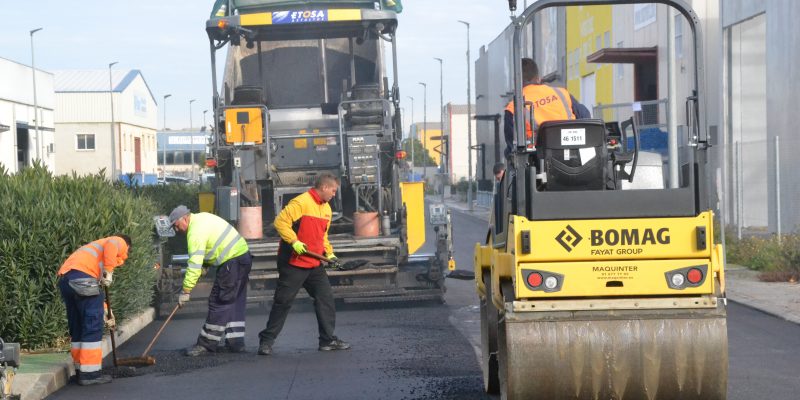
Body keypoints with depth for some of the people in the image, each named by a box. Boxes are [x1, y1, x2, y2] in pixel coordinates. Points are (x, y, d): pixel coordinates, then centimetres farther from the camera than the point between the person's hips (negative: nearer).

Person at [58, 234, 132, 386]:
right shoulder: (119, 242, 17)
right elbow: (111, 245, -11)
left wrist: (105, 312, 37)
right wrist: (108, 271, -10)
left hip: (65, 279, 9)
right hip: (82, 277, -9)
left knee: (77, 328, 16)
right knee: (92, 327, -4)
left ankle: (81, 370, 22)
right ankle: (90, 373, -4)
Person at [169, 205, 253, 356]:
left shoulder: (196, 232, -18)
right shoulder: (202, 218, 13)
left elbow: (194, 264, -22)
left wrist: (186, 291, -19)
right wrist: (205, 265, 12)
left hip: (232, 263, -11)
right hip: (243, 256, 11)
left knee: (219, 302, -6)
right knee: (235, 303, 13)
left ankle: (207, 343, -3)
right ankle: (235, 342, 16)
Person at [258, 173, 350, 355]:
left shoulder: (326, 208, 13)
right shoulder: (301, 202, -15)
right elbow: (280, 221, -19)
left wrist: (329, 253, 10)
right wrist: (294, 241, -26)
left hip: (315, 264, 8)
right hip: (293, 263, -8)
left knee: (325, 298, 4)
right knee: (283, 302, -3)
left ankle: (328, 340, 12)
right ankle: (266, 341, 6)